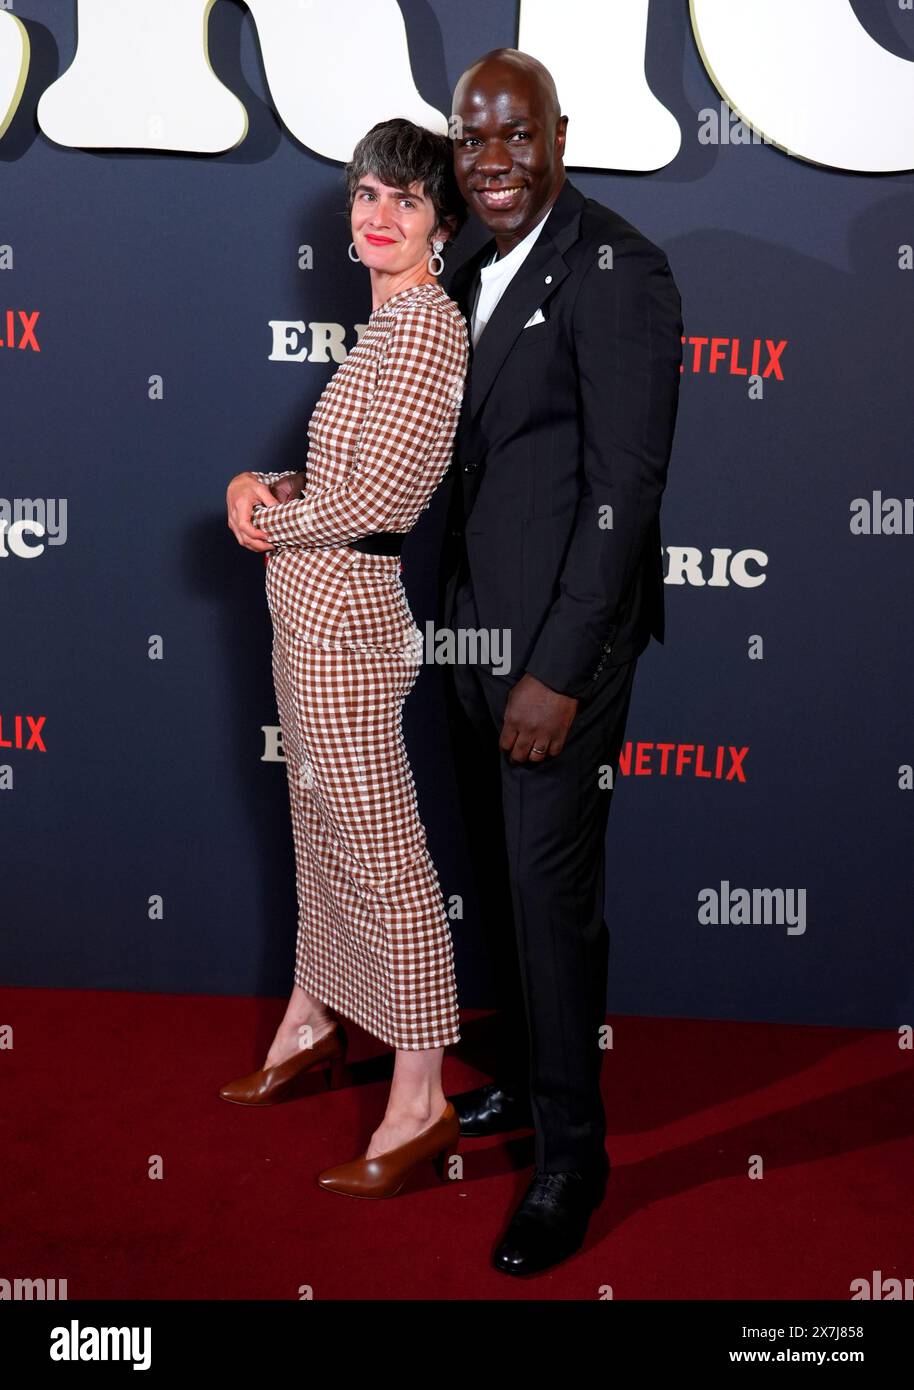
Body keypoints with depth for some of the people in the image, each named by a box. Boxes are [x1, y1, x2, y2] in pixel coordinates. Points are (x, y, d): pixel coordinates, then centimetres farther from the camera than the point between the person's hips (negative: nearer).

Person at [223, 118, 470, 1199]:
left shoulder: (429, 327, -17)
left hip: (343, 608, -10)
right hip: (315, 605, 10)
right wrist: (268, 486, 1)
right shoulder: (390, 323, 14)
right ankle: (311, 1027, 38)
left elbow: (379, 495, -23)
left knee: (381, 850, -5)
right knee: (319, 826, 21)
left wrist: (270, 521, -7)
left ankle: (421, 1103, 4)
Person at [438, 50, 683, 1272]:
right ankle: (522, 1076, 36)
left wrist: (561, 671, -21)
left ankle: (571, 1153, 14)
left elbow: (626, 485, -19)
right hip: (476, 625, 8)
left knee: (551, 887, -2)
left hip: (563, 635, -8)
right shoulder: (475, 276, 11)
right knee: (500, 875, 18)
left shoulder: (615, 270, -15)